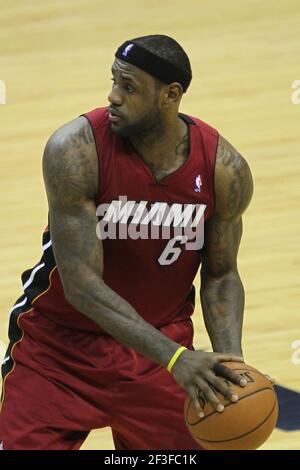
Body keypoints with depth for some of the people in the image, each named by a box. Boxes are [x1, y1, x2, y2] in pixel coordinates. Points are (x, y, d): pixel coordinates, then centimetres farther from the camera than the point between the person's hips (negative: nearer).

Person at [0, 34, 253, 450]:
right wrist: (174, 357, -36)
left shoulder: (225, 169, -14)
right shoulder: (75, 150, -25)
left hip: (161, 343, 2)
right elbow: (81, 283, -27)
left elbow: (220, 275, 0)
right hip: (61, 346, -2)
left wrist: (230, 360, -19)